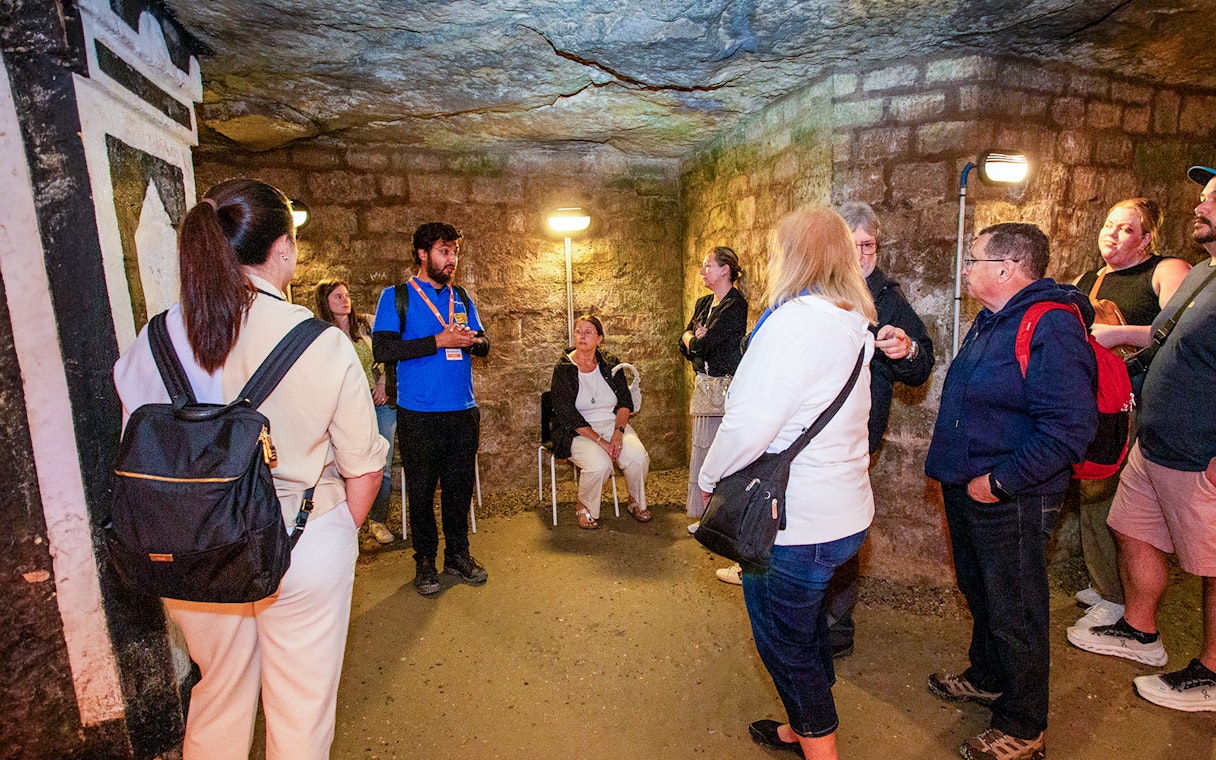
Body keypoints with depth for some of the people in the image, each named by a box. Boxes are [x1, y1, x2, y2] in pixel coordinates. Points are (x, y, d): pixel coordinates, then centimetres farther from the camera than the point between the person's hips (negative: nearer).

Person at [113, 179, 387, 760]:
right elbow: (364, 471, -12)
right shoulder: (323, 345, -18)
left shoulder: (154, 341, -8)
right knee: (300, 710, 19)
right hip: (303, 549, -3)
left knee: (219, 696, 27)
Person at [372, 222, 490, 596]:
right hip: (418, 414, -4)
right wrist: (439, 341, -18)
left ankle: (458, 554, 26)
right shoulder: (396, 296, -1)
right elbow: (382, 348, -13)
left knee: (460, 485, 11)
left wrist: (472, 340, -11)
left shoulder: (461, 297, 13)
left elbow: (484, 343, 13)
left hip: (463, 411, 4)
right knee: (421, 490, 6)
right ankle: (425, 560, 23)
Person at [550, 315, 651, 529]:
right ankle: (585, 508, -1)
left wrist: (618, 432, -15)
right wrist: (600, 441, -21)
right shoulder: (563, 369, -6)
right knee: (599, 464, -32)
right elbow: (567, 414, -13)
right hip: (579, 431, -3)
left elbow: (625, 402, 4)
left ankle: (636, 502, 7)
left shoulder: (610, 365, 6)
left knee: (638, 457, -23)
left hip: (612, 423, 4)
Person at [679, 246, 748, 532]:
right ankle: (708, 515, 25)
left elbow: (702, 345, -17)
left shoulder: (735, 305, -12)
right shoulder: (703, 303, 15)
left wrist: (694, 340, 3)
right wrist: (695, 338, -7)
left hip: (726, 387, -9)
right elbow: (685, 341, 13)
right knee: (702, 449, 13)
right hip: (703, 385, 9)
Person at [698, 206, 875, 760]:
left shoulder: (794, 321, -23)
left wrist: (710, 477, -12)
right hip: (846, 512, 9)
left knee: (786, 644, 12)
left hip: (795, 526, -9)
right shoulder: (854, 326, 5)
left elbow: (750, 423, -27)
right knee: (806, 627, 27)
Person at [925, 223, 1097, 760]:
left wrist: (998, 481, -23)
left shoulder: (1051, 327, -21)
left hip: (1010, 500, -9)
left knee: (1014, 613, 7)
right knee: (979, 594, 25)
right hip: (968, 490, 10)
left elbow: (1070, 426, -28)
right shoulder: (991, 320, 10)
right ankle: (987, 679, 47)